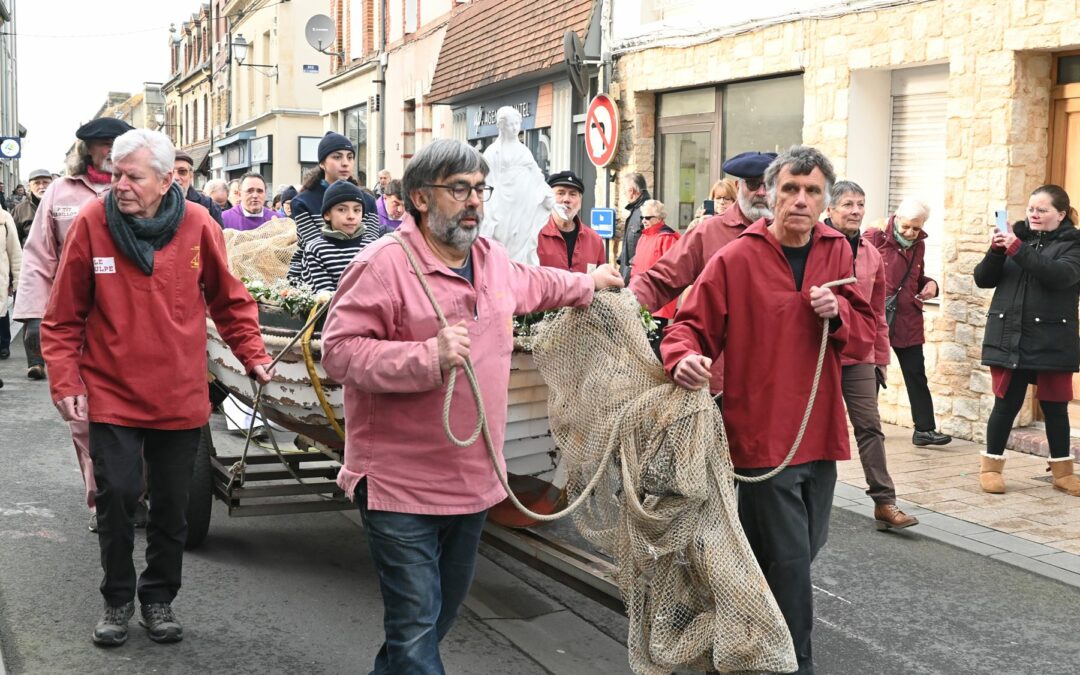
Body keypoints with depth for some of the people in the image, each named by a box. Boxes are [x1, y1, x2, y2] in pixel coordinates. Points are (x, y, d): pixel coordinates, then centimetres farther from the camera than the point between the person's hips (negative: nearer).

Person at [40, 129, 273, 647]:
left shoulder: (197, 225, -6)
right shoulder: (92, 223, -9)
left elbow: (230, 302, 7)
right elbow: (64, 318, -2)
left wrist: (253, 356, 1)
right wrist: (66, 382, -6)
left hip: (180, 398, 2)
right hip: (112, 394, -1)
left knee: (172, 506, 11)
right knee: (117, 496, -2)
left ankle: (159, 598, 30)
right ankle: (117, 600, 22)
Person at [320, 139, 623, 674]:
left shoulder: (492, 258, 9)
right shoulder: (385, 262, -16)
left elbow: (532, 284, 33)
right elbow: (338, 351, -21)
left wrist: (587, 284, 46)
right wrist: (428, 355, -29)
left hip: (473, 482, 8)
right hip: (402, 486, -8)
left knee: (444, 611, 20)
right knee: (416, 629, -6)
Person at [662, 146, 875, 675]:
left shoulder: (838, 253, 6)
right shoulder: (736, 260, -9)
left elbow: (865, 334, 9)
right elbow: (692, 323, -8)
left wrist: (838, 313, -12)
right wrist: (684, 355, -29)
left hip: (819, 434, 6)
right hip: (762, 436, -6)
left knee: (802, 552, 20)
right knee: (789, 563, -2)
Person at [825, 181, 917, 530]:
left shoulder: (871, 254, 8)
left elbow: (877, 311, 14)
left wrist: (881, 357, 13)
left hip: (859, 356, 4)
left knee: (870, 427, -1)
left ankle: (884, 502, -1)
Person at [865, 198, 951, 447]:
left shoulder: (918, 245, 10)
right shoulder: (875, 238, -9)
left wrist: (929, 284, 4)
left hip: (908, 322, 5)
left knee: (916, 375, 6)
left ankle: (925, 429, 10)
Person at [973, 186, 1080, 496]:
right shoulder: (1017, 236, 9)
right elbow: (983, 279, 3)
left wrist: (1018, 249, -26)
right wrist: (996, 251, -15)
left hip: (1051, 340, -2)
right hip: (1009, 337, 2)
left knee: (1054, 406, 8)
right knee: (1006, 404, 5)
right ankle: (991, 467, 15)